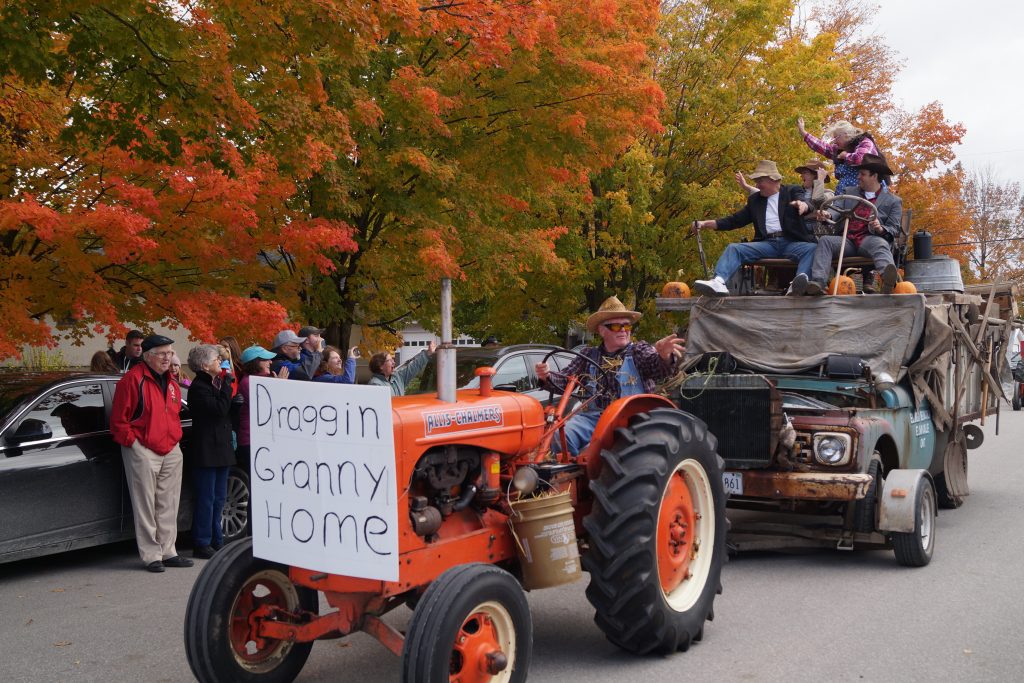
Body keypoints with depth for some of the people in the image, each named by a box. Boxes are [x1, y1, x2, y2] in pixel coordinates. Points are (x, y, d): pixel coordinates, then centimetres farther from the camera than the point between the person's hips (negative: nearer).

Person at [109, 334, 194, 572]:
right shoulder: (133, 379, -9)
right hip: (143, 452, -7)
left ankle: (168, 552, 19)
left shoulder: (171, 383, 16)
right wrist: (132, 442, -12)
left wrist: (176, 437, 14)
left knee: (168, 506, 11)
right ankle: (151, 555, 3)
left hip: (171, 451, 8)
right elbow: (118, 420, -10)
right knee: (146, 506, -3)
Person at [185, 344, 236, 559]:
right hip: (206, 451, -9)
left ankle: (216, 541, 20)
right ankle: (202, 544, 2)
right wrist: (227, 382, -15)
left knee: (219, 498, 13)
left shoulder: (216, 384, 17)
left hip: (221, 449, 9)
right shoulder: (199, 387, -12)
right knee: (207, 498, -5)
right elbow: (219, 408, -22)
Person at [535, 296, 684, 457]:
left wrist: (664, 356, -34)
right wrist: (547, 377, -8)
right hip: (593, 416, 4)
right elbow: (565, 381, 16)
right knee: (560, 435, -23)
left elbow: (659, 367, -9)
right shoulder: (588, 355, 19)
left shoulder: (639, 351, 11)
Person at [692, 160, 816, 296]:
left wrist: (803, 205, -33)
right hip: (767, 243, 3)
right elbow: (735, 220, 21)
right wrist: (707, 224, 9)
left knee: (812, 249, -34)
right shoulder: (754, 199, 22)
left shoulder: (792, 191, 12)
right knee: (733, 248, -19)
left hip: (791, 243, -3)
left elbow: (807, 206, -6)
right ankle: (718, 282, -43)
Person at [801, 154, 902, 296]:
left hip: (871, 239, -3)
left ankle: (888, 281, -67)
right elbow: (836, 208, 9)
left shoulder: (893, 201, 15)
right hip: (847, 240, 3)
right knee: (825, 241, -26)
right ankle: (818, 282, -45)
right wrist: (827, 215, -17)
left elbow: (894, 230, 8)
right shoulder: (849, 192, 25)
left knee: (880, 244, -37)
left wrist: (881, 229, -17)